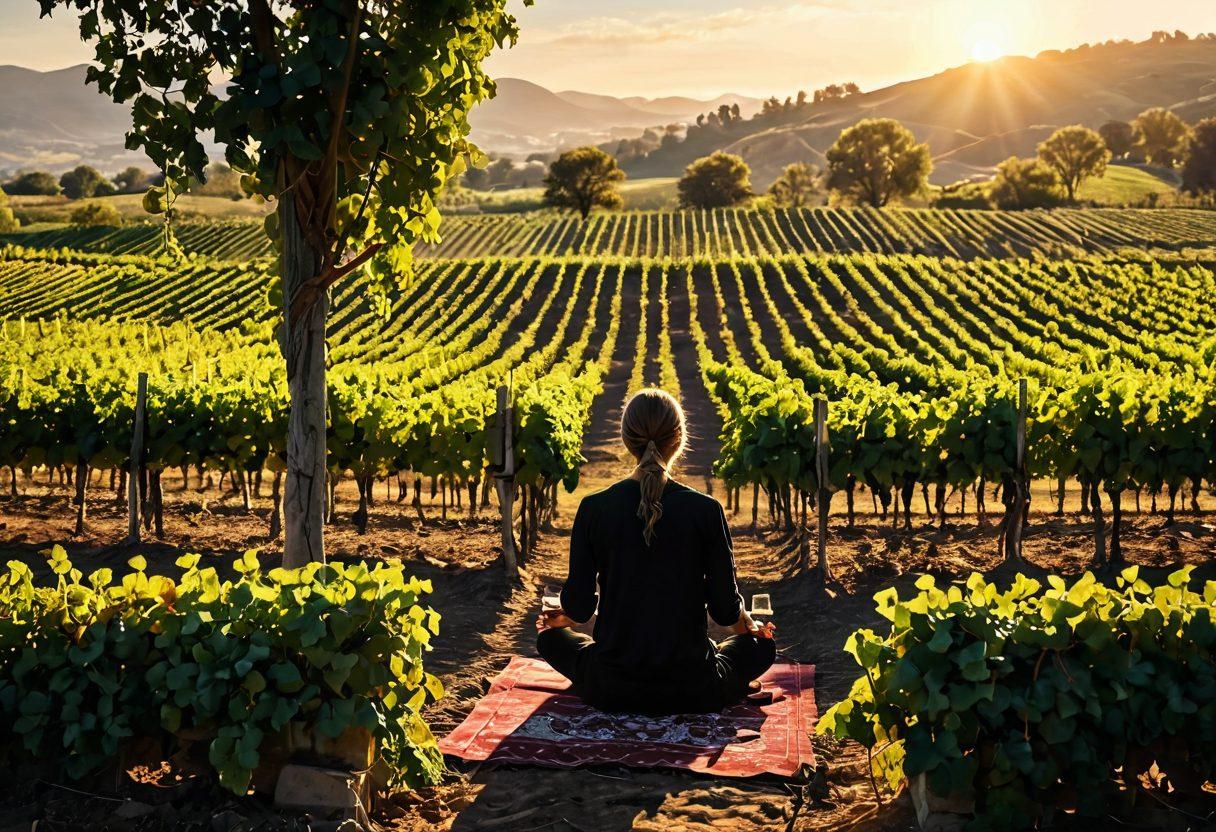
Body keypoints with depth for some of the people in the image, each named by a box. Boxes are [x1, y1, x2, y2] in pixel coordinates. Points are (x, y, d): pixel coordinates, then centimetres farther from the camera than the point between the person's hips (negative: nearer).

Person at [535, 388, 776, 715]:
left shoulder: (594, 509, -9)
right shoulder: (706, 510, -11)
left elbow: (579, 607, -3)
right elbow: (725, 608, -4)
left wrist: (563, 616, 22)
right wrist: (749, 627, 21)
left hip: (611, 691, 0)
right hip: (692, 693, 1)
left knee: (550, 637, 30)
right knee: (762, 645, 29)